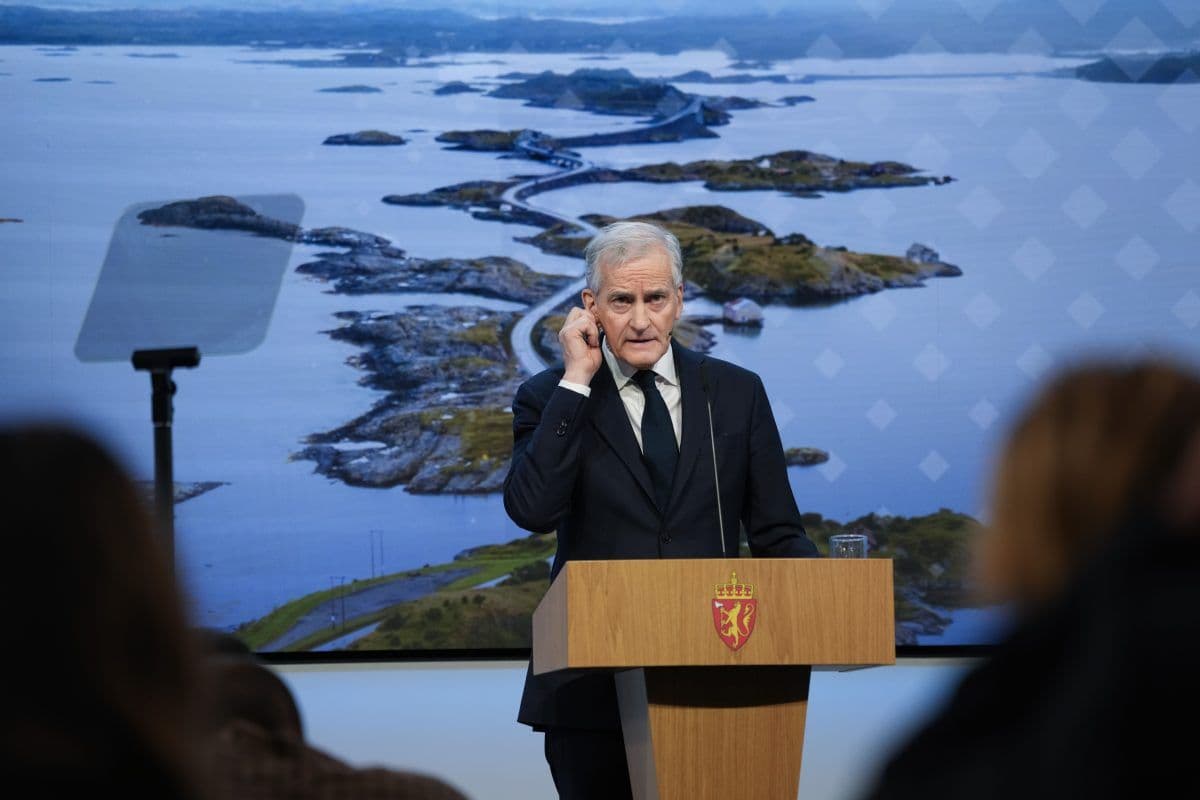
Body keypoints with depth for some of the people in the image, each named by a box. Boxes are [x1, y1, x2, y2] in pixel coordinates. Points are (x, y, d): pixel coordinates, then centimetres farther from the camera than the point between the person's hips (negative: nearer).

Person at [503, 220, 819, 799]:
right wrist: (576, 381, -13)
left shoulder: (736, 393, 8)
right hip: (593, 688, -1)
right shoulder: (550, 399, 3)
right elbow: (533, 511, -15)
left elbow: (776, 533, 9)